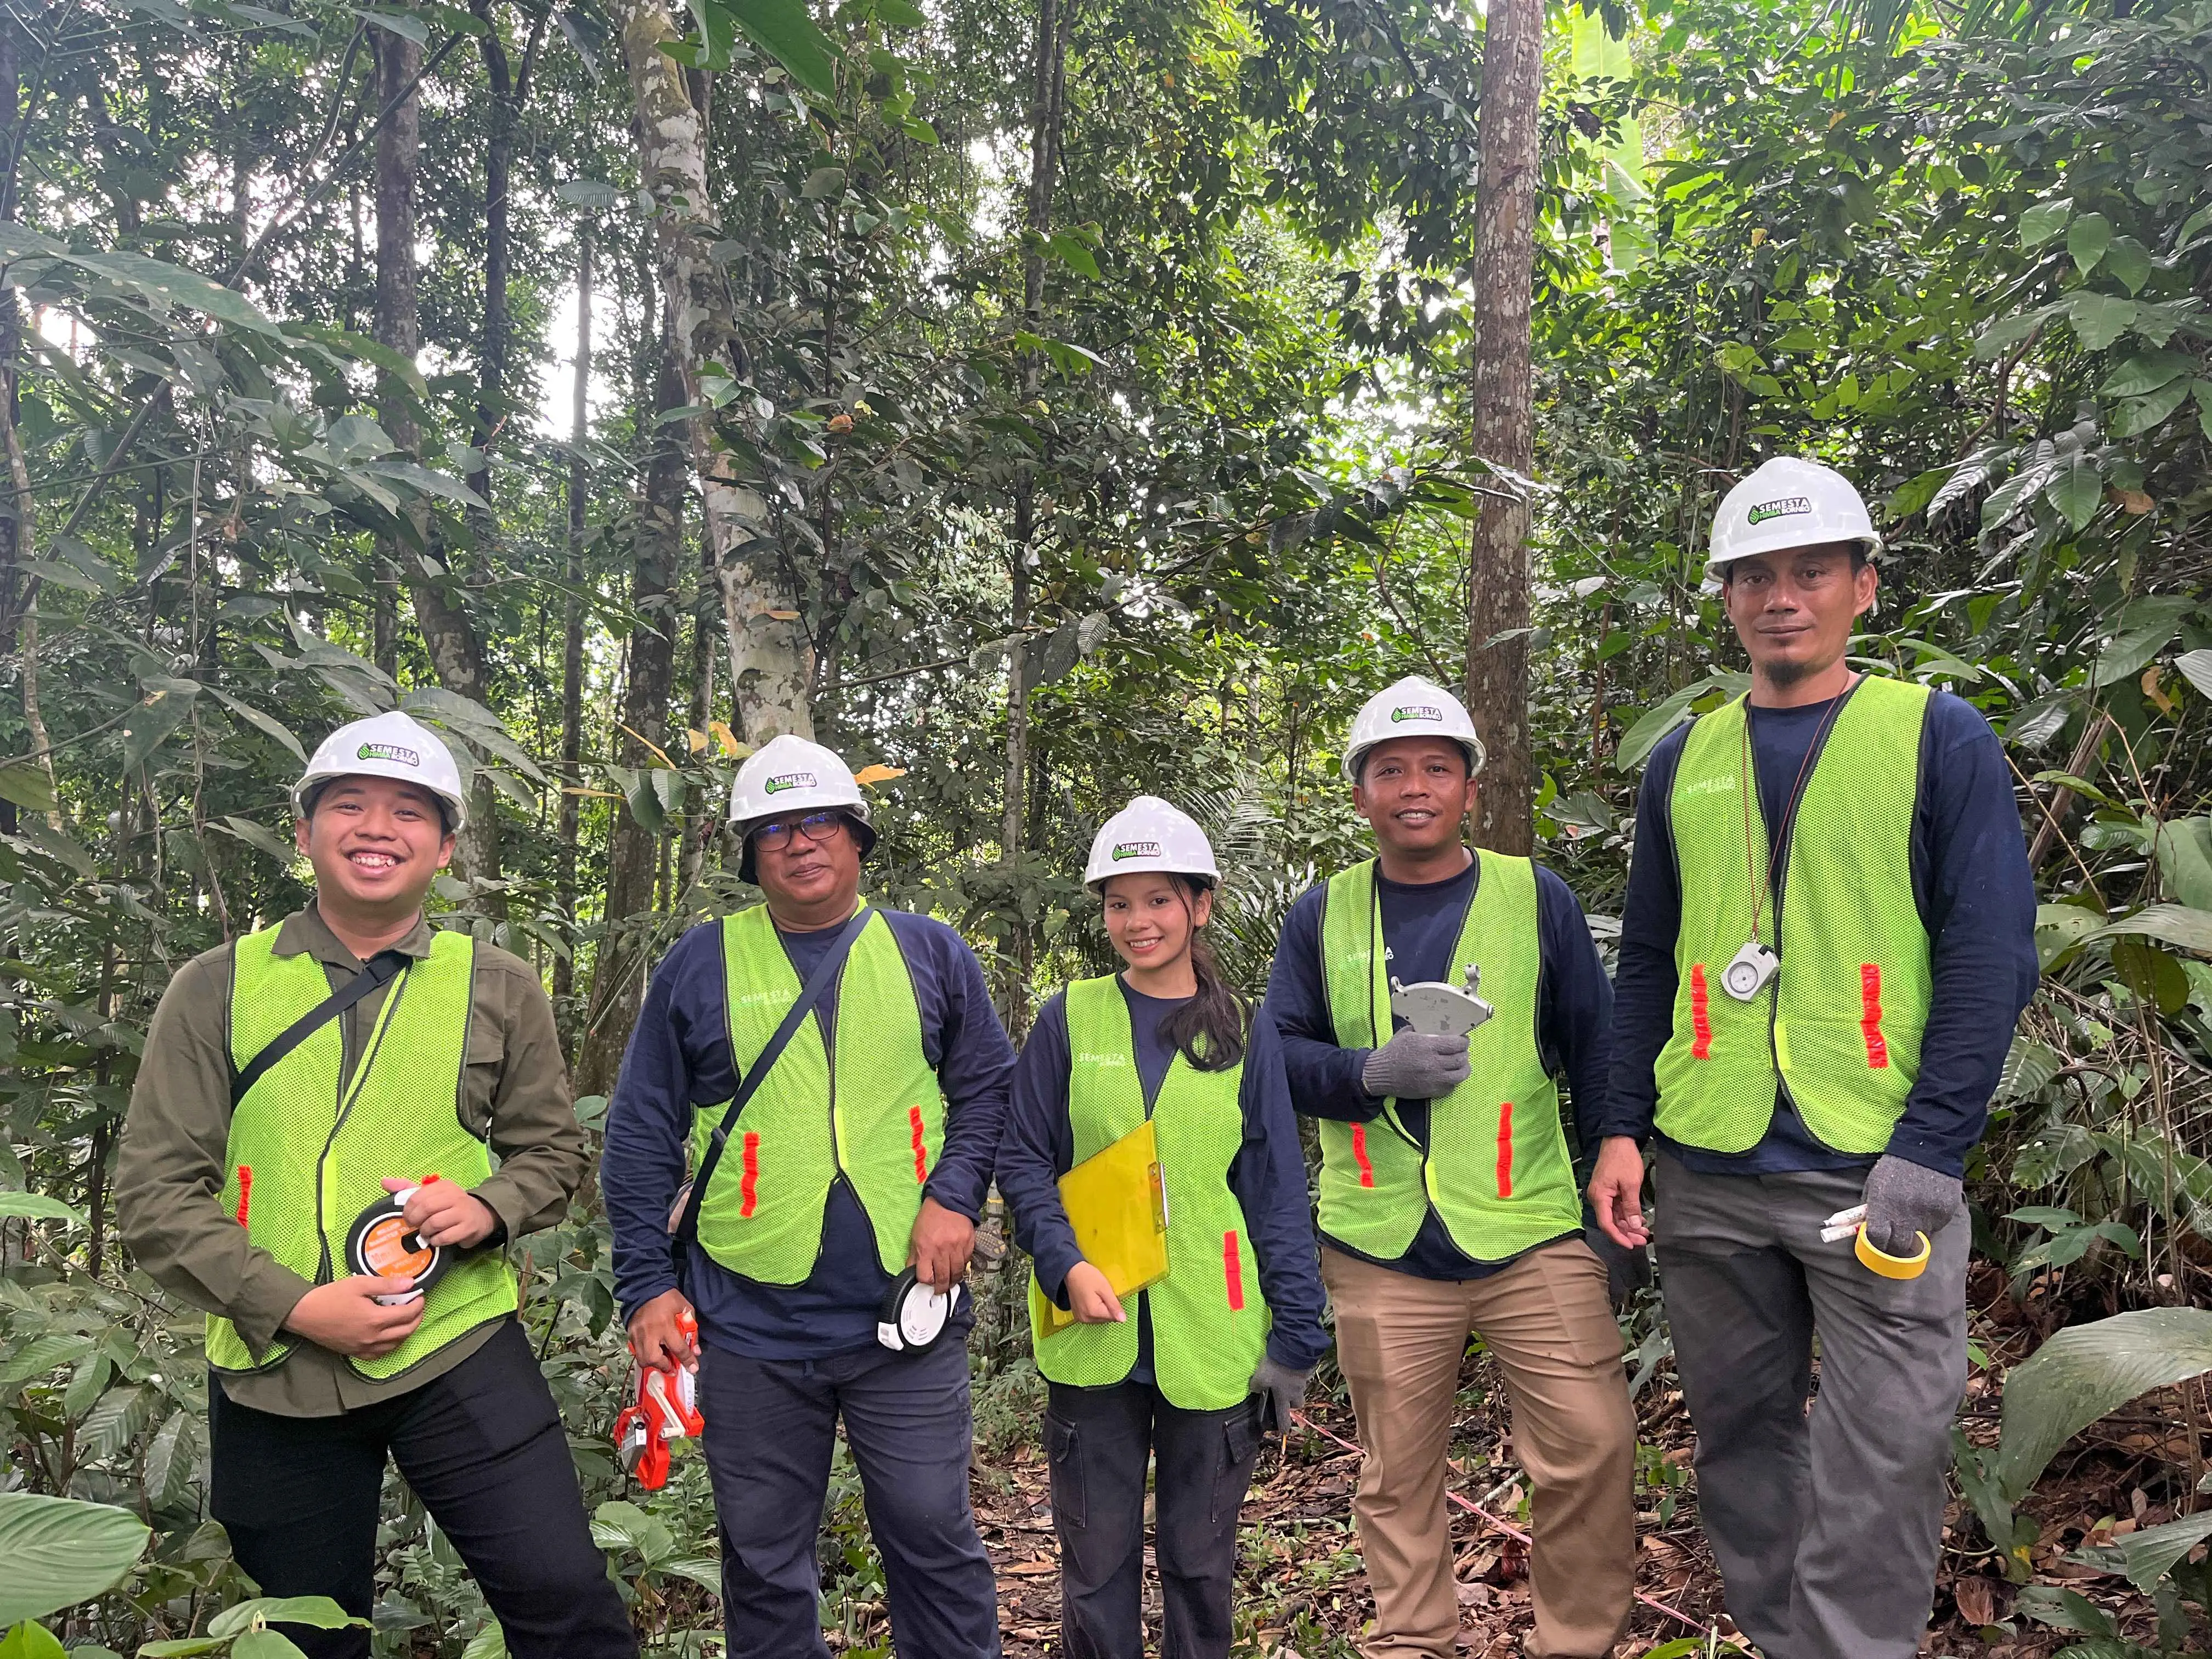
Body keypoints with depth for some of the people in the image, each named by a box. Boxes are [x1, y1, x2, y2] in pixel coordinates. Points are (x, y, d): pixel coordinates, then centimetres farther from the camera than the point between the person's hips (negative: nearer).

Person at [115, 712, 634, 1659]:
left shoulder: (499, 988, 4)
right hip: (273, 1370, 1)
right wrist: (292, 1306, -12)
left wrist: (487, 1208, -11)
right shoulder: (216, 989, 1)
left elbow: (552, 1152, 11)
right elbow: (156, 1191, -1)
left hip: (459, 1353, 0)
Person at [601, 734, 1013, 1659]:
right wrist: (646, 1282, -2)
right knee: (764, 1560, 13)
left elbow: (988, 1088, 8)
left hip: (906, 1314, 0)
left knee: (934, 1540, 7)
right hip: (749, 1329, 0)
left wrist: (955, 1198, -7)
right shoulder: (700, 965, 2)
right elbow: (642, 1136, 3)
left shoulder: (930, 954, 5)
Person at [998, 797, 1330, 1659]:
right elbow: (1022, 1159, 2)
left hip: (1211, 1339, 1)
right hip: (1093, 1335, 0)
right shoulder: (1070, 1020, 1)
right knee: (1096, 1557, 9)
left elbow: (1278, 1192, 3)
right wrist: (1065, 1264, -13)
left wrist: (1296, 1336, -1)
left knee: (1202, 1560, 12)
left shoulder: (1246, 1034, 3)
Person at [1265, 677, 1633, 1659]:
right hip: (1379, 1248, 1)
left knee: (1593, 1445, -6)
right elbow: (1278, 1054, 4)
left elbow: (1595, 1056, 6)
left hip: (1529, 1236, -1)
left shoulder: (1536, 898, 3)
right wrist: (1373, 1074, -15)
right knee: (1397, 1473, 10)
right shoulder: (1325, 913, 5)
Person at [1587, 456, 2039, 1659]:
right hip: (1705, 1177, 4)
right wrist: (1623, 1129, 5)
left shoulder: (1941, 738, 0)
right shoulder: (1683, 761, 10)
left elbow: (1990, 961, -5)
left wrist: (1928, 1153, -13)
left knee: (1882, 1459, -1)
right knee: (1740, 1439, 14)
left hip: (1875, 1175, -3)